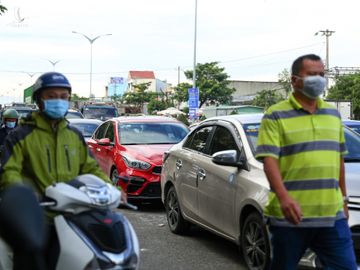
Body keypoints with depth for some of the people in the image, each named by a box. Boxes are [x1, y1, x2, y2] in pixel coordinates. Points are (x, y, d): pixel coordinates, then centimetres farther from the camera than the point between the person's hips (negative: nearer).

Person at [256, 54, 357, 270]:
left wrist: (343, 199, 21)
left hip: (332, 215, 5)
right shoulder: (276, 115, -3)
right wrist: (283, 197, -26)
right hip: (290, 215, -4)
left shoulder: (333, 114, 16)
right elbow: (269, 159, -13)